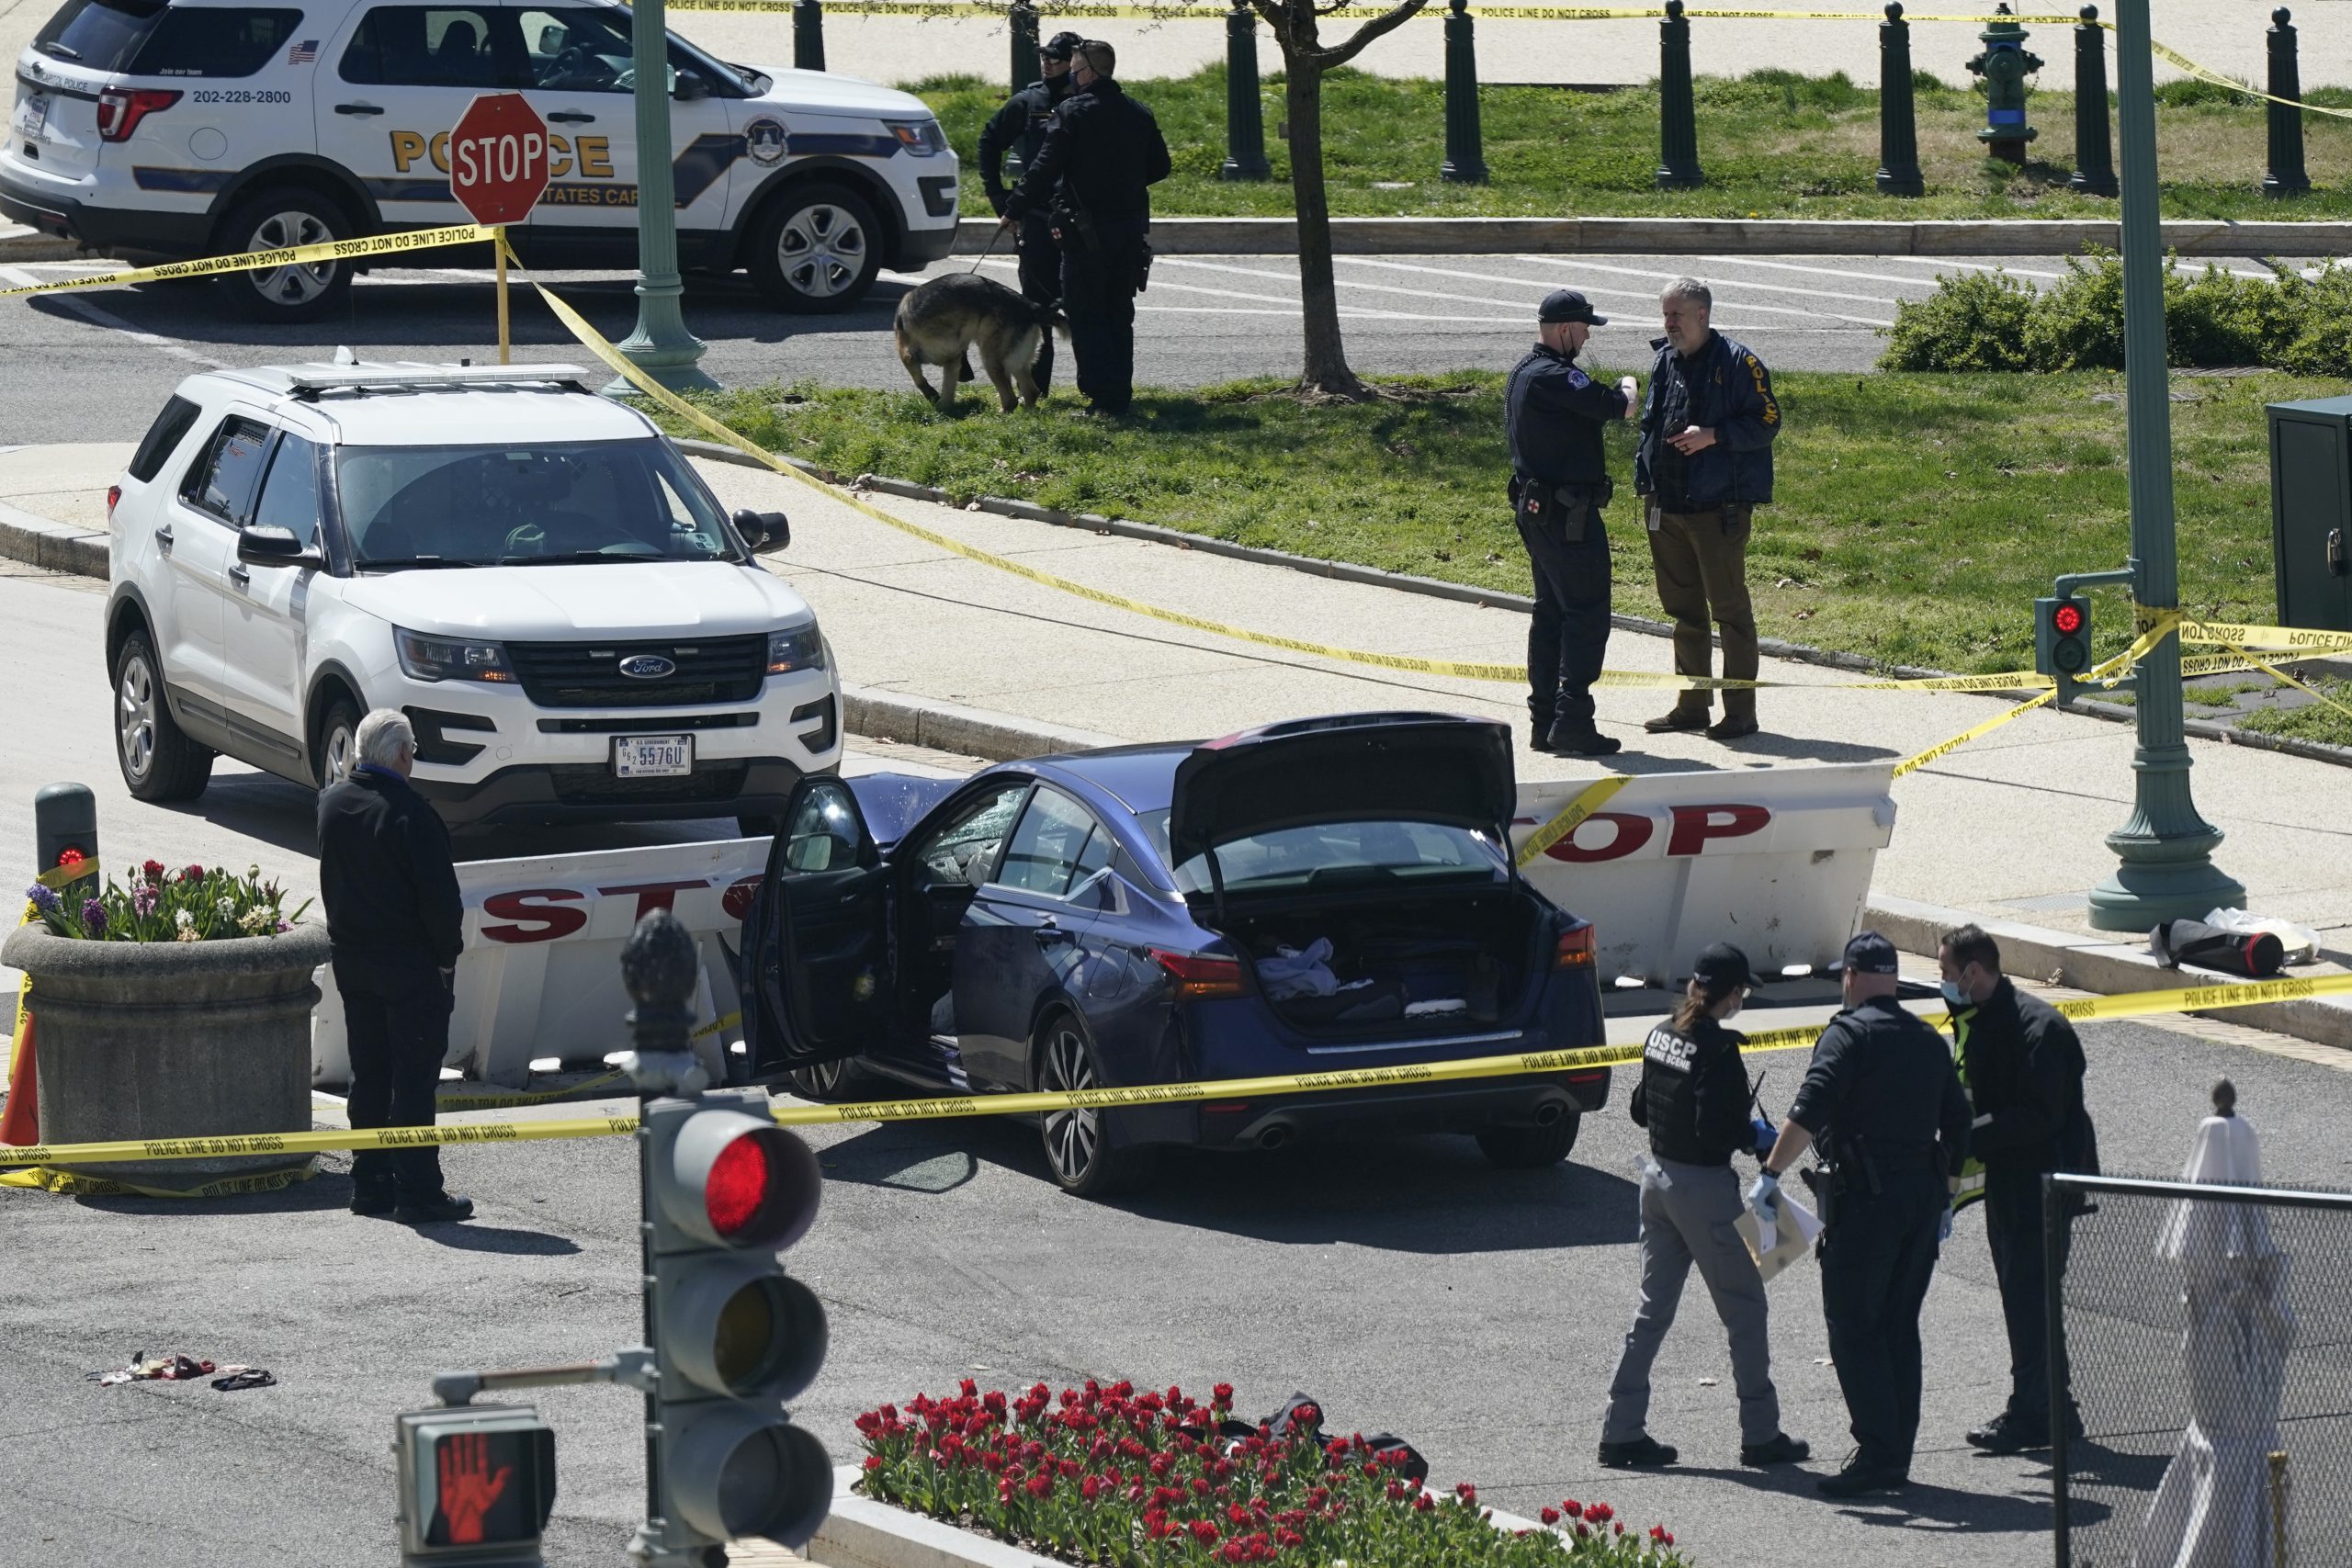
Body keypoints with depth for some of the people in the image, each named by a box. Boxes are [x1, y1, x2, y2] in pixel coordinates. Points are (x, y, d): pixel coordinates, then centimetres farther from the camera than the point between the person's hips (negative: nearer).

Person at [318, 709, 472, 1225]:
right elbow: (440, 895, -17)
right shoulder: (411, 813, -20)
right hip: (410, 962, -7)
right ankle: (417, 1191, -2)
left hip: (351, 960, 7)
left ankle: (369, 1182, 19)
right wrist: (448, 955, -6)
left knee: (368, 1075, 14)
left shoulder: (331, 802, 3)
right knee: (413, 1079, -3)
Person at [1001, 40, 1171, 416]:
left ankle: (1104, 394, -10)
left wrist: (1014, 211, -4)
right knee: (1119, 314, 15)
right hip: (1131, 226, 6)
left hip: (1087, 230, -6)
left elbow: (1045, 169, -13)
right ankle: (1121, 394, 15)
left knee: (1085, 314, -2)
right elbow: (1159, 167, 17)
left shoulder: (1073, 112, -11)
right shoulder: (1139, 114, 9)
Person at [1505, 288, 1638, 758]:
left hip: (1534, 506, 10)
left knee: (1551, 613, 14)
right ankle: (1572, 721, -11)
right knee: (1587, 615, -8)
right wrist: (1627, 387, 1)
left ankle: (1544, 720, 16)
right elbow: (1618, 407, -20)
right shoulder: (1554, 378, -20)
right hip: (1567, 513, -10)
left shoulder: (1523, 374, 13)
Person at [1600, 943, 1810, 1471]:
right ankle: (1760, 1435, 11)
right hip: (1704, 1189, -8)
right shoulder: (1717, 1051, -20)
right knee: (1745, 1309, 5)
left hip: (1658, 1178, 8)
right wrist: (1756, 1137, -5)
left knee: (1653, 1310, 13)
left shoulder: (1662, 1036, 4)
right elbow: (1715, 1133, -25)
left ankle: (1622, 1432, 12)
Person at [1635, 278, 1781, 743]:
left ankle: (1740, 711, 0)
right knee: (1683, 608, 13)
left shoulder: (1737, 362, -8)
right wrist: (1645, 481, 14)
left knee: (1730, 608, -4)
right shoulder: (1665, 360, 13)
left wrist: (1713, 435, -21)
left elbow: (1766, 421, -11)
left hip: (1719, 508, -7)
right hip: (1667, 507, 7)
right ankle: (1692, 704, 22)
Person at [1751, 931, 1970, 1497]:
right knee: (1900, 1328, 13)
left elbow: (1810, 1111, -20)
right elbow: (1957, 1125, 20)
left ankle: (1877, 1455, -12)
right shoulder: (1929, 1041, 15)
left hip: (1866, 1195, -7)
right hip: (1923, 1195, 7)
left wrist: (1771, 1174, -19)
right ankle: (1897, 1458, 14)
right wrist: (1944, 1198, 27)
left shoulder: (1850, 1034, -8)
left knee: (1854, 1327, -5)